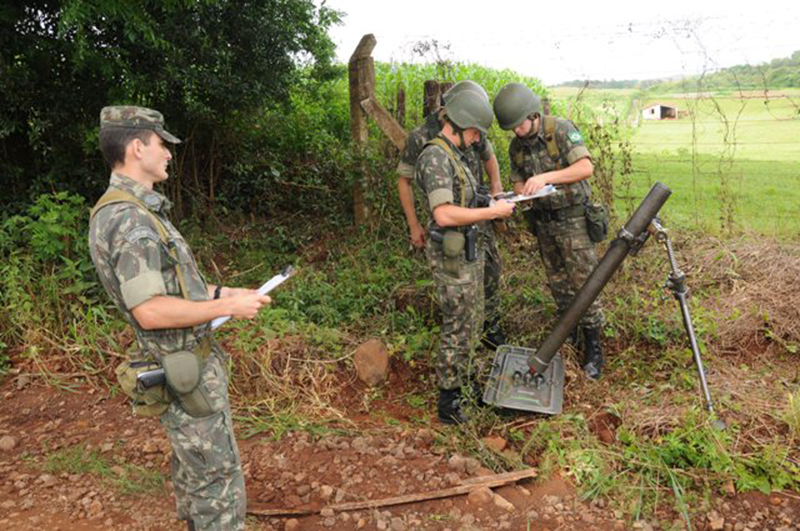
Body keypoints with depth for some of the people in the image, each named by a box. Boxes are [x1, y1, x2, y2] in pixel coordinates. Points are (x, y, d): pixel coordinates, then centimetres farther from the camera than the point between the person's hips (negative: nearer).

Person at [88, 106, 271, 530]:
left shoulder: (135, 210, 10)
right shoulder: (128, 218, -23)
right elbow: (150, 311, -27)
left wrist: (224, 292, 10)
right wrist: (227, 307, -20)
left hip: (188, 361, 10)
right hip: (187, 372, -10)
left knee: (193, 463, 24)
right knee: (218, 476, 1)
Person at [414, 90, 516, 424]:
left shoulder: (454, 155, 12)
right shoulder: (435, 157, -20)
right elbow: (444, 214, -29)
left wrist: (493, 209, 6)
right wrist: (492, 212, -21)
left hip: (469, 250, 10)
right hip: (452, 256, -10)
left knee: (472, 321, 20)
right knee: (458, 327, -2)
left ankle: (463, 376, 37)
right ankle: (448, 404, 10)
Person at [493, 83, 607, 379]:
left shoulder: (560, 129, -17)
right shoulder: (516, 146, 1)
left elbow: (586, 167, -26)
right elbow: (518, 182, 8)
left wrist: (546, 177, -36)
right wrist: (524, 190, -17)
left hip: (573, 219, -5)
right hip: (543, 221, 6)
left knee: (584, 283, -3)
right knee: (557, 283, 16)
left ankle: (593, 348, 8)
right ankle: (568, 331, 35)